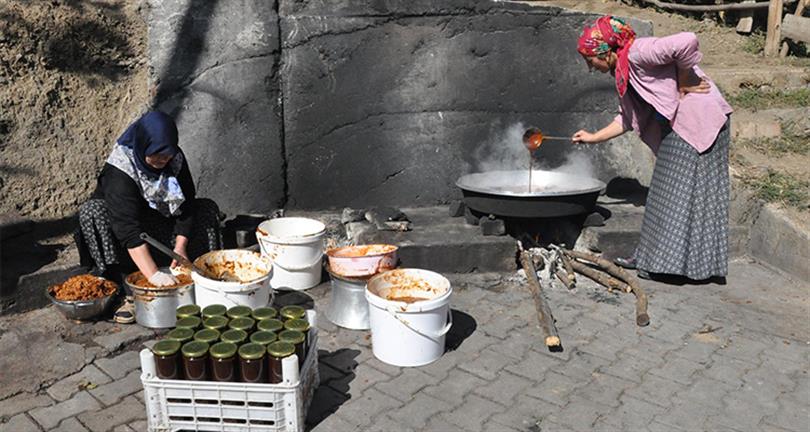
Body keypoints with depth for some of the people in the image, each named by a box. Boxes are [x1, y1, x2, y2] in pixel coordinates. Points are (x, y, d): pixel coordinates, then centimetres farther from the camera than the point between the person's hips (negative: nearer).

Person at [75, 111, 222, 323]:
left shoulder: (175, 159, -14)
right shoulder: (120, 170, -30)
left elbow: (185, 204, -12)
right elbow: (127, 228, -40)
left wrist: (180, 248, -25)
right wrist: (153, 274, -49)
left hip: (160, 228, 4)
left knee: (207, 208, -10)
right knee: (92, 212, -34)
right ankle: (128, 293, -35)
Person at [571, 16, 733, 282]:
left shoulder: (637, 53, -16)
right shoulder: (622, 71, 13)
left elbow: (687, 42, -29)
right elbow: (627, 119, 19)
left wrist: (683, 83, -18)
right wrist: (593, 138, 19)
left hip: (699, 118, -10)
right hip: (677, 125, 10)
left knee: (684, 192, -4)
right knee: (668, 191, 13)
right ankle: (653, 258, 22)